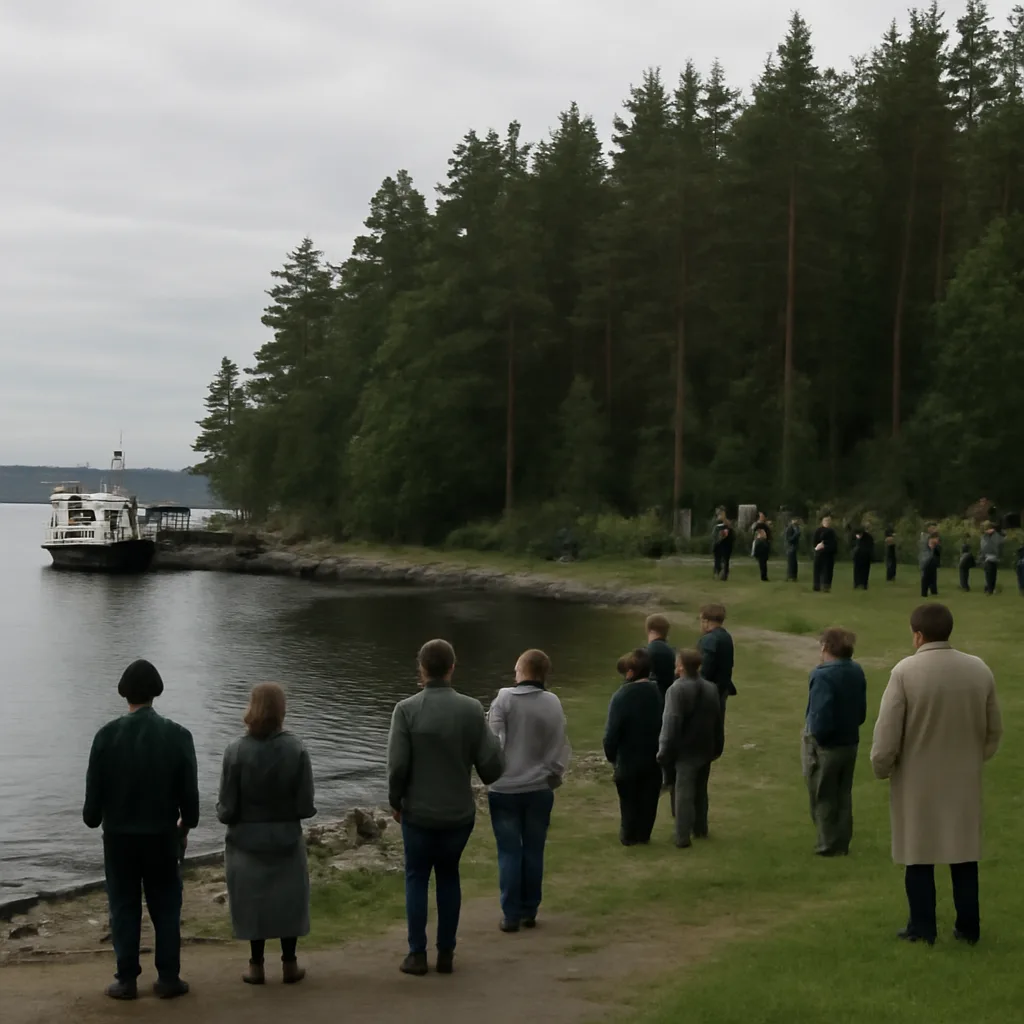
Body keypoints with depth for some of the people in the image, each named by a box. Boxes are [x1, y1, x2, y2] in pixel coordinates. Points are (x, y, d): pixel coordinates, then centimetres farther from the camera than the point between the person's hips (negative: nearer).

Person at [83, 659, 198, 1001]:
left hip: (119, 835, 0)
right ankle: (168, 978, 12)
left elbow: (94, 787, -6)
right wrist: (187, 822, 13)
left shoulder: (107, 735, -11)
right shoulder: (178, 735, -9)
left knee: (124, 908, 9)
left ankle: (127, 980, 12)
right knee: (166, 907, 10)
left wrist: (92, 817, 14)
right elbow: (189, 789, -4)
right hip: (162, 835, 0)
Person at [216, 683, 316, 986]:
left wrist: (225, 814, 10)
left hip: (247, 840, -1)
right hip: (286, 839, 1)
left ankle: (256, 965, 21)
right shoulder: (296, 749, -14)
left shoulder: (236, 750, -17)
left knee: (253, 901, 14)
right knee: (288, 899, 16)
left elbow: (227, 809, -13)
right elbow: (305, 806, -12)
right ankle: (289, 964, 23)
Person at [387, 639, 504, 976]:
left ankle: (417, 954, 11)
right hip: (460, 812, 2)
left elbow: (397, 765, -14)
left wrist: (395, 802, 2)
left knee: (417, 876, 13)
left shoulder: (406, 709, -13)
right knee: (449, 875, 17)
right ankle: (446, 953, 17)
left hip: (419, 812, -2)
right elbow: (492, 766, -8)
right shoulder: (472, 709, -8)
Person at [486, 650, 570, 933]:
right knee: (534, 851, 11)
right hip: (540, 789, 2)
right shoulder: (553, 703, -2)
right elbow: (561, 747, 2)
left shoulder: (504, 699, -10)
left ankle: (511, 914, 5)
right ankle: (530, 911, 17)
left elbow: (493, 742, -12)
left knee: (509, 852, 4)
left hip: (505, 788, -2)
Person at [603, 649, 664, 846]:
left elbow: (612, 730, -20)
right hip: (653, 757, 4)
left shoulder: (622, 696, -22)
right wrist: (661, 751, 11)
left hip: (628, 758, -4)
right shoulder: (657, 693, -7)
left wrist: (611, 754, -5)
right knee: (648, 798, 15)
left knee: (629, 799, 13)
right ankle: (643, 834, 24)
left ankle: (629, 836, 23)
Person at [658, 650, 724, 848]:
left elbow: (671, 724, -21)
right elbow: (718, 721, 9)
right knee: (700, 791, 20)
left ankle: (682, 836, -2)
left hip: (685, 751, -6)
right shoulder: (711, 688, 4)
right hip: (705, 749, 6)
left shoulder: (676, 690, -18)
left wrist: (664, 751, -15)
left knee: (683, 794, -2)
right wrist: (718, 747, 18)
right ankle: (700, 829, 30)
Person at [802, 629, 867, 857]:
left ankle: (829, 845, 19)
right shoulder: (857, 672, -1)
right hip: (850, 743, 7)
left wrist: (816, 735, -10)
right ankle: (842, 843, 27)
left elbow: (820, 719, -28)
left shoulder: (823, 676, -27)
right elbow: (861, 712, 7)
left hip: (825, 747, -7)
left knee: (823, 798, 10)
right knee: (843, 796, 19)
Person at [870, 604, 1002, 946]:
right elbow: (994, 730, 7)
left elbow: (887, 731, -15)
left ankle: (922, 928, 13)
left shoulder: (905, 672, -17)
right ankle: (968, 928, 19)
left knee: (919, 856, 8)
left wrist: (881, 767, 1)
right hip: (964, 779, 4)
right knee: (964, 854, 13)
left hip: (918, 780, -3)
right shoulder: (979, 670, -2)